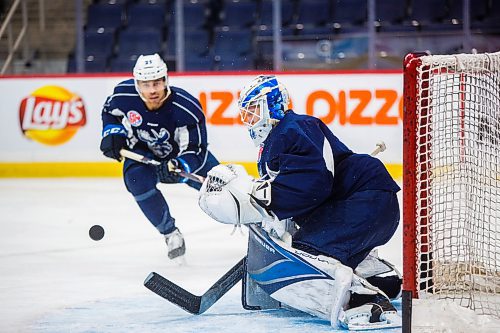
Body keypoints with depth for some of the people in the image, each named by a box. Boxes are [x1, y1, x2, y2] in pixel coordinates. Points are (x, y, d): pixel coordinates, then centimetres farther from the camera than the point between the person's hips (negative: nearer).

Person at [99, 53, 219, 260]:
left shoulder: (187, 109, -34)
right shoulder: (123, 94, -24)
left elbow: (194, 152, -32)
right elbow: (109, 112, 2)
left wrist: (178, 167, -52)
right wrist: (112, 133, -16)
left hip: (182, 152, -1)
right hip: (144, 151, 1)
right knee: (138, 180, -30)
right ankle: (170, 233, -10)